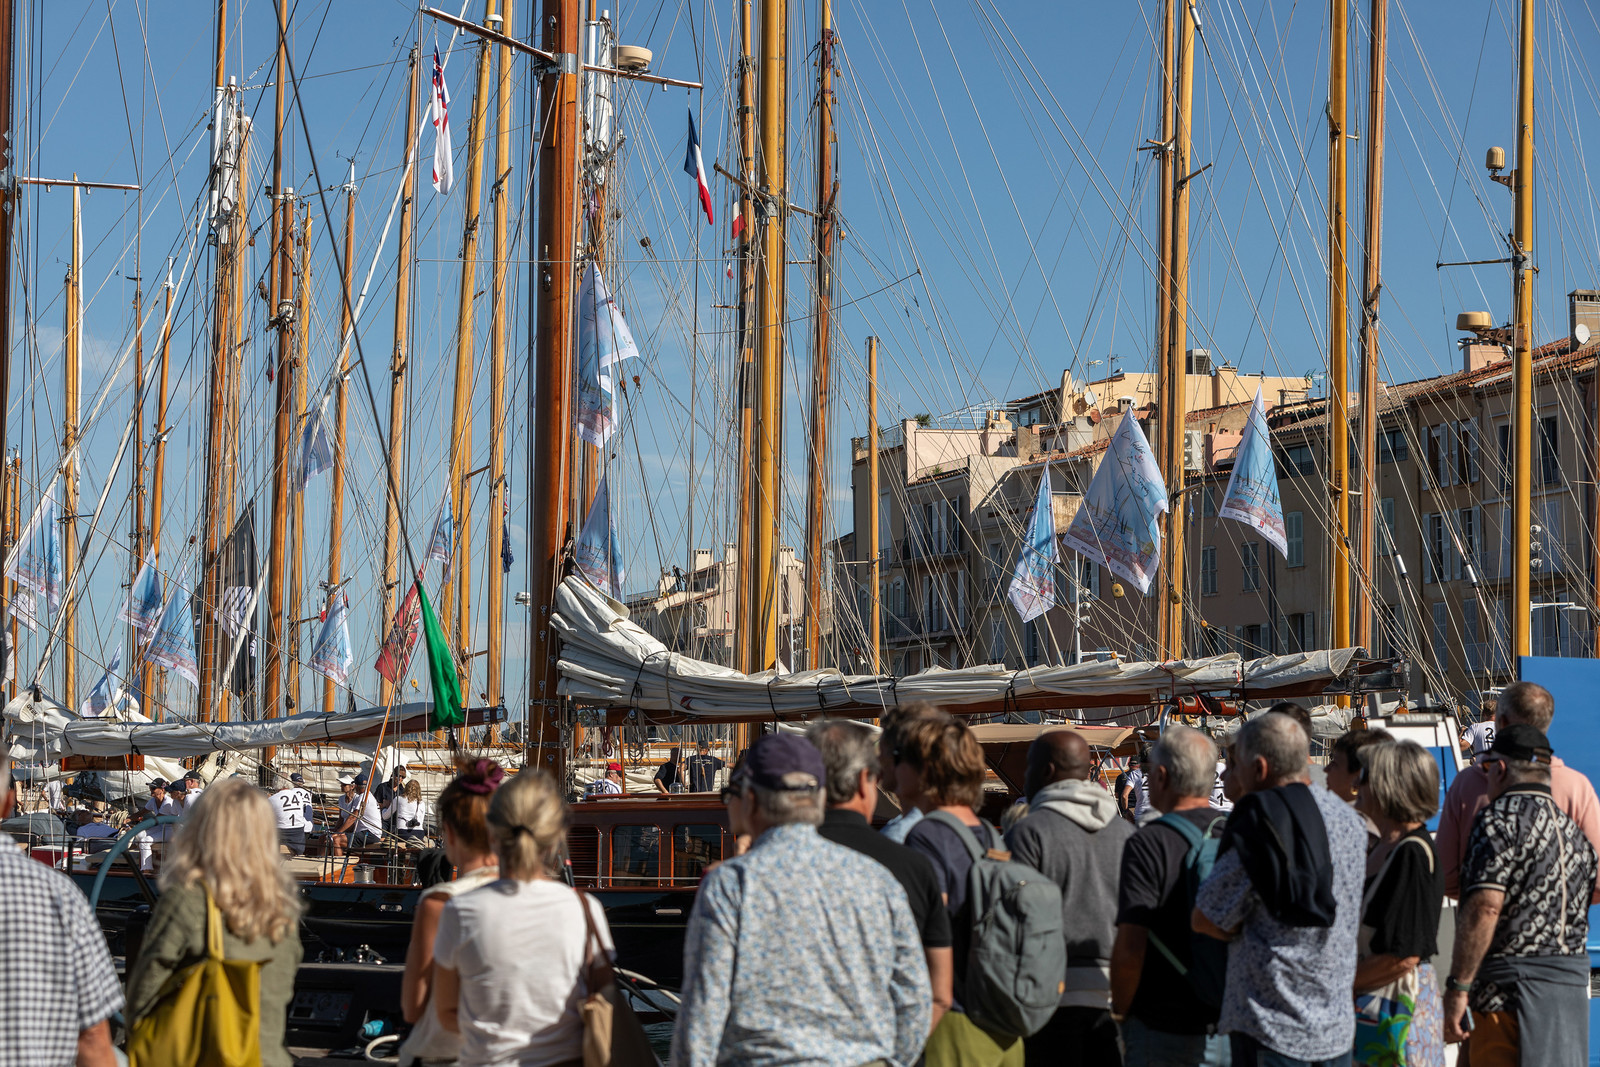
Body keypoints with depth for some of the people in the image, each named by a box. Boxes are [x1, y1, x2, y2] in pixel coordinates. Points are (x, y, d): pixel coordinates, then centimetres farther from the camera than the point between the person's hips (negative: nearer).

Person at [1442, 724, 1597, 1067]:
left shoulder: (1501, 818, -9)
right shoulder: (1572, 830, 17)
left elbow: (1485, 907, -18)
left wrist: (1457, 987, -17)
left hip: (1512, 989, -8)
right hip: (1572, 992, 8)